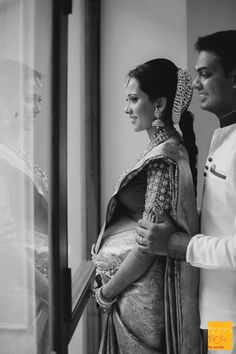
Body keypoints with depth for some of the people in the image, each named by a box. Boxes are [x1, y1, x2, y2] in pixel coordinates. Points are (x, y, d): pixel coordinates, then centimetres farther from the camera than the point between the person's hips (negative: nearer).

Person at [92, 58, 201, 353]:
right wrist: (105, 245, 6)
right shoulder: (162, 146, 8)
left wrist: (107, 291, -11)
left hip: (141, 289, -8)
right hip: (137, 285, 8)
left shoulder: (164, 155, -20)